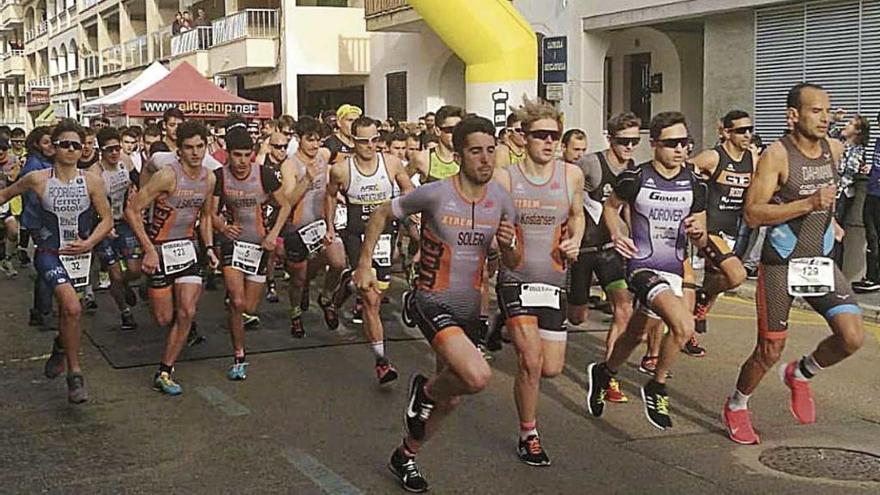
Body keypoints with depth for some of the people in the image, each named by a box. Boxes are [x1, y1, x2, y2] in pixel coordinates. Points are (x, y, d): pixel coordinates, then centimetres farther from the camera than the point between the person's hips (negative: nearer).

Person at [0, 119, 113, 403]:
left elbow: (107, 220, 0)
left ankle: (60, 348, 51)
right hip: (49, 253, -3)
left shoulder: (92, 182, -4)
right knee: (72, 308, -23)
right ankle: (74, 374, -10)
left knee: (66, 309, 17)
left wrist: (89, 243, -14)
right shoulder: (37, 179, -7)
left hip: (78, 254, 3)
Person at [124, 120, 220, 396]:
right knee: (164, 319, 2)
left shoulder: (209, 179, 2)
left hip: (187, 248, 5)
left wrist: (209, 247, 8)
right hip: (160, 249, -5)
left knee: (187, 312, -7)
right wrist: (149, 249, -20)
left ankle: (164, 373, 3)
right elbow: (132, 211, -17)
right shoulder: (168, 175, -19)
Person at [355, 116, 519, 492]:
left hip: (470, 308, 6)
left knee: (450, 400, 16)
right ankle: (425, 391, 4)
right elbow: (382, 214, -1)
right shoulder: (434, 194, -17)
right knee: (478, 376, -29)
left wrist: (509, 243, -17)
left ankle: (405, 456, 42)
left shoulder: (501, 199, -3)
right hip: (432, 303, -6)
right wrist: (365, 264, -4)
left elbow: (513, 264, 5)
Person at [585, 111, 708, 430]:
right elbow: (611, 206, 9)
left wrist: (699, 232, -16)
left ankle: (603, 373, 47)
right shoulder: (636, 178, -10)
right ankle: (657, 389, -3)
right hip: (642, 267, -5)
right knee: (683, 326, -26)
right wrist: (616, 234, -9)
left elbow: (700, 242, 7)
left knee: (636, 336, 18)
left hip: (674, 270, 5)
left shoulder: (694, 183, 1)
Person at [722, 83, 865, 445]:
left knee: (852, 337, -10)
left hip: (821, 261, 5)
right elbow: (752, 214, -22)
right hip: (781, 264, -5)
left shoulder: (834, 149, 4)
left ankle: (799, 374, 20)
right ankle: (736, 406, 29)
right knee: (770, 351, 2)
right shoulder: (777, 155, -16)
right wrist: (809, 204, -27)